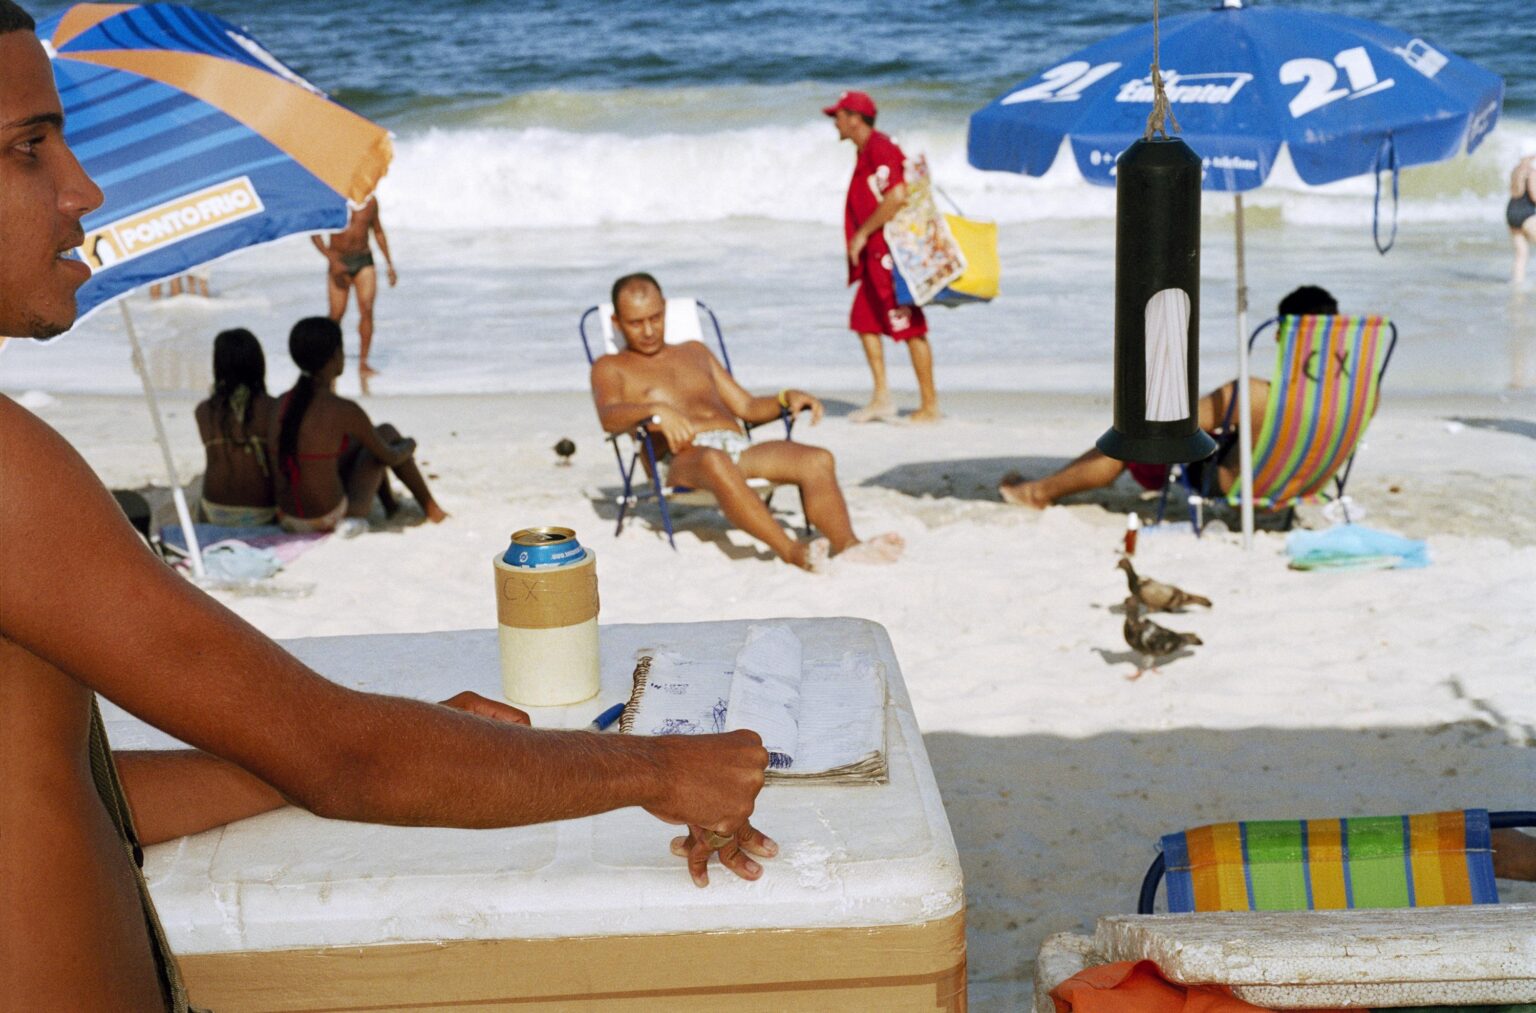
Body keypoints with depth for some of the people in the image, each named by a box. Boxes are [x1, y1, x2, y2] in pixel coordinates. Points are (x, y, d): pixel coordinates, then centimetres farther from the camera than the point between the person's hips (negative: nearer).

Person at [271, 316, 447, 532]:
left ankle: (391, 507, 46)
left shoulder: (283, 403, -1)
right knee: (387, 432, 16)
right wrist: (409, 445, 21)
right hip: (331, 520, -6)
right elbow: (389, 457, -4)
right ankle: (431, 508, 30)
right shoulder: (345, 411, -18)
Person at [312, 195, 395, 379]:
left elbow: (378, 231, 16)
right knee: (337, 314, -1)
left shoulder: (370, 201, 3)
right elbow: (314, 234, -6)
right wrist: (332, 260, -17)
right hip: (339, 263, -2)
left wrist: (389, 264, 13)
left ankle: (363, 363, -10)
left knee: (367, 309, -13)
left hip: (364, 261, 2)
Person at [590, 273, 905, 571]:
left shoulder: (695, 352, 32)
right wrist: (655, 410, -26)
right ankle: (790, 551, -52)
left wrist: (787, 399, 7)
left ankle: (847, 544, -45)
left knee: (818, 459, -24)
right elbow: (608, 418, -6)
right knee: (715, 462, -42)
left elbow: (747, 407, 28)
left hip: (740, 446, 5)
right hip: (682, 456, -5)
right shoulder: (611, 367, 16)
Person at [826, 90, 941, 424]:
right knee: (864, 320, 12)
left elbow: (897, 196, -26)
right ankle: (881, 398, 15)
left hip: (892, 253, -11)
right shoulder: (865, 152, 17)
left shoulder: (880, 149, -15)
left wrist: (862, 234, -20)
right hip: (876, 254, 11)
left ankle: (929, 406, 1)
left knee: (911, 329, -5)